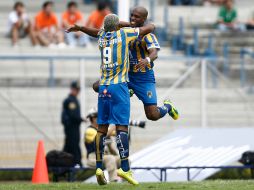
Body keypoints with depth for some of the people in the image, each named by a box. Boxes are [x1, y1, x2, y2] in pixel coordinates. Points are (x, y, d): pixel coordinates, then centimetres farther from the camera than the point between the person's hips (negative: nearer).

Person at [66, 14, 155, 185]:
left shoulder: (102, 36, 11)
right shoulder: (124, 34, 1)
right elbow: (151, 27, 11)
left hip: (103, 87, 5)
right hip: (119, 87, -5)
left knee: (102, 127, 8)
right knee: (122, 126, -9)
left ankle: (99, 167, 4)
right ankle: (125, 168, -17)